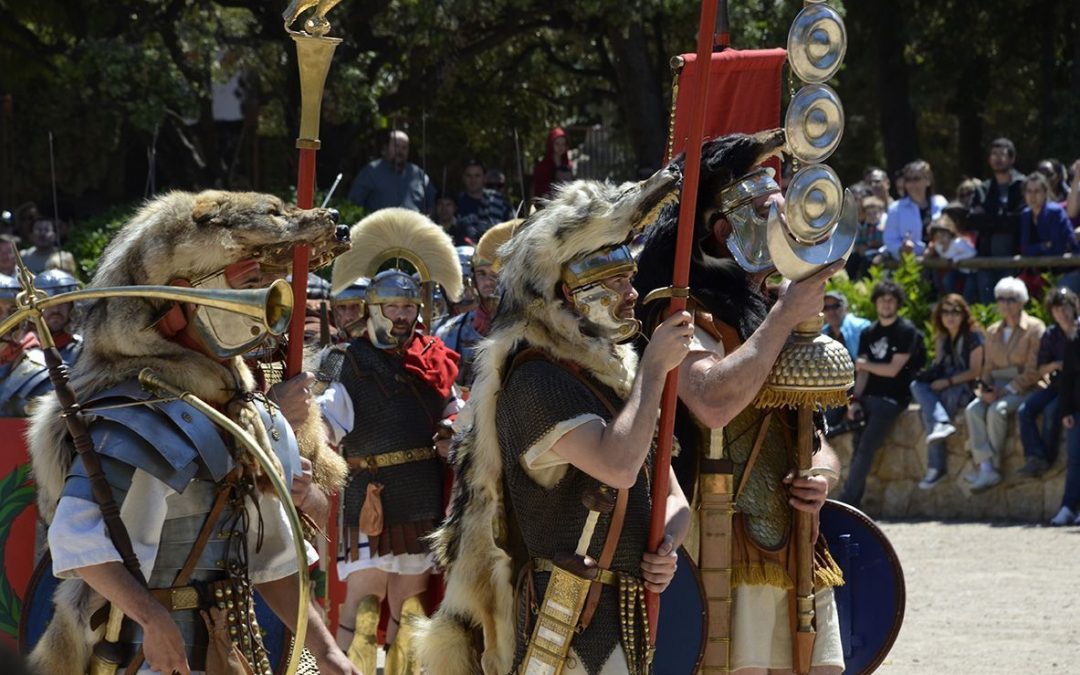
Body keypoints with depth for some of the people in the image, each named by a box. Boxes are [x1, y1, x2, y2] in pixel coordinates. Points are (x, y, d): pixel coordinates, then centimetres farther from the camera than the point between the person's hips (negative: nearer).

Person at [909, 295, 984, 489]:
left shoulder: (973, 337, -3)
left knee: (927, 410, -34)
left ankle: (936, 466, -32)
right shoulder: (941, 339, 18)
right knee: (917, 386, -26)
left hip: (965, 389, -6)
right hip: (942, 388, 6)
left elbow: (975, 371, -7)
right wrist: (930, 374, -6)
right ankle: (941, 423, -46)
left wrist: (947, 382, -16)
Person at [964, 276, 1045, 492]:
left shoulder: (1035, 329, -4)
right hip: (998, 387, 5)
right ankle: (986, 468, -31)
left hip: (1023, 388, -5)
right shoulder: (993, 332, 17)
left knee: (997, 410, -33)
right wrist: (985, 388, -4)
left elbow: (1033, 370, -10)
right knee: (973, 410, -24)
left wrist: (1007, 390, -17)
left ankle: (991, 468, -24)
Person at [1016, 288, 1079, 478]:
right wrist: (1055, 365, -10)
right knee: (1025, 410, -18)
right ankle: (1034, 457, -24)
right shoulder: (1050, 335, 7)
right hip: (1056, 384, 5)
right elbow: (1041, 369, 10)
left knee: (1051, 411, -31)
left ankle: (1046, 458, -18)